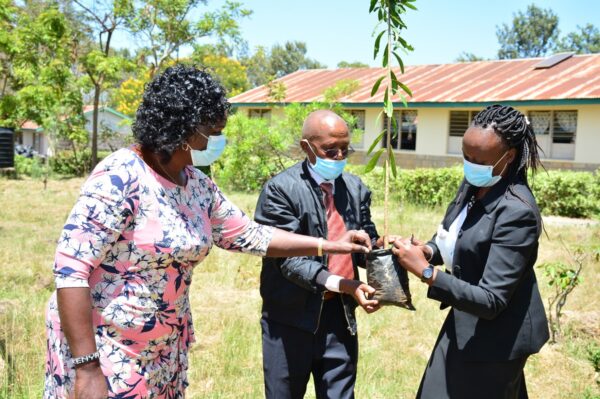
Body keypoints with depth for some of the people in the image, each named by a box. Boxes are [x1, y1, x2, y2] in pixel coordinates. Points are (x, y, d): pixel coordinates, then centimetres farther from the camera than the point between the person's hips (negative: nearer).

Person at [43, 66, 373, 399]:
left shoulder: (198, 186, 2)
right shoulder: (120, 178, -21)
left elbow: (247, 235, 13)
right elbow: (70, 269, -23)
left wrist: (330, 246, 11)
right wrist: (86, 368, -26)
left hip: (164, 350, 7)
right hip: (103, 347, -7)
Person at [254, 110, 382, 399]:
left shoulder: (356, 188, 6)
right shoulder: (280, 190, -13)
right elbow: (289, 259, -19)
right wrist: (344, 285, -27)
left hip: (340, 316, 5)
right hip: (292, 319, -4)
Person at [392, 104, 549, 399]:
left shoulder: (516, 211, -29)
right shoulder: (473, 183, -3)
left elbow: (490, 301, -29)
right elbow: (452, 238, 13)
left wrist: (425, 271, -32)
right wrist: (428, 250, -9)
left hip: (496, 335, -8)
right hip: (466, 323, 8)